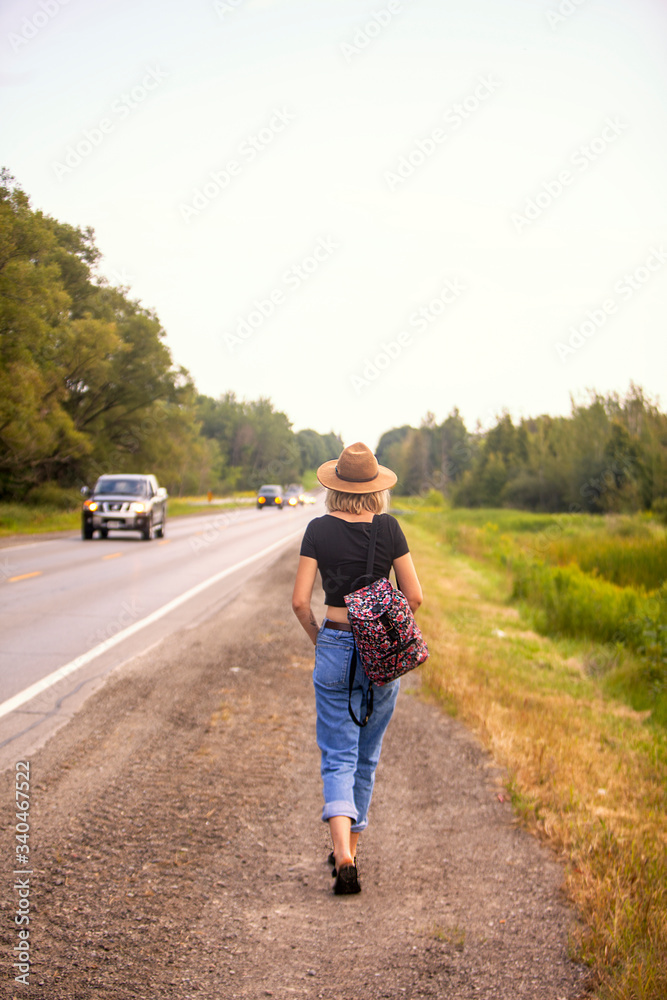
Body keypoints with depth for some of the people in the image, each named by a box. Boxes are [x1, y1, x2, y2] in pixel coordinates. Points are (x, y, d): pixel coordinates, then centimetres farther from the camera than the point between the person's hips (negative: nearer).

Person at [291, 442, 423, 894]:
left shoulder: (319, 529, -6)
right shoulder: (389, 528, -4)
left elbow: (300, 601, -8)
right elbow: (414, 596, -3)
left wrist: (318, 636, 9)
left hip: (335, 646, -1)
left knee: (338, 756, 3)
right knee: (367, 755, 17)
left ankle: (344, 850, -16)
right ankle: (349, 847, 28)